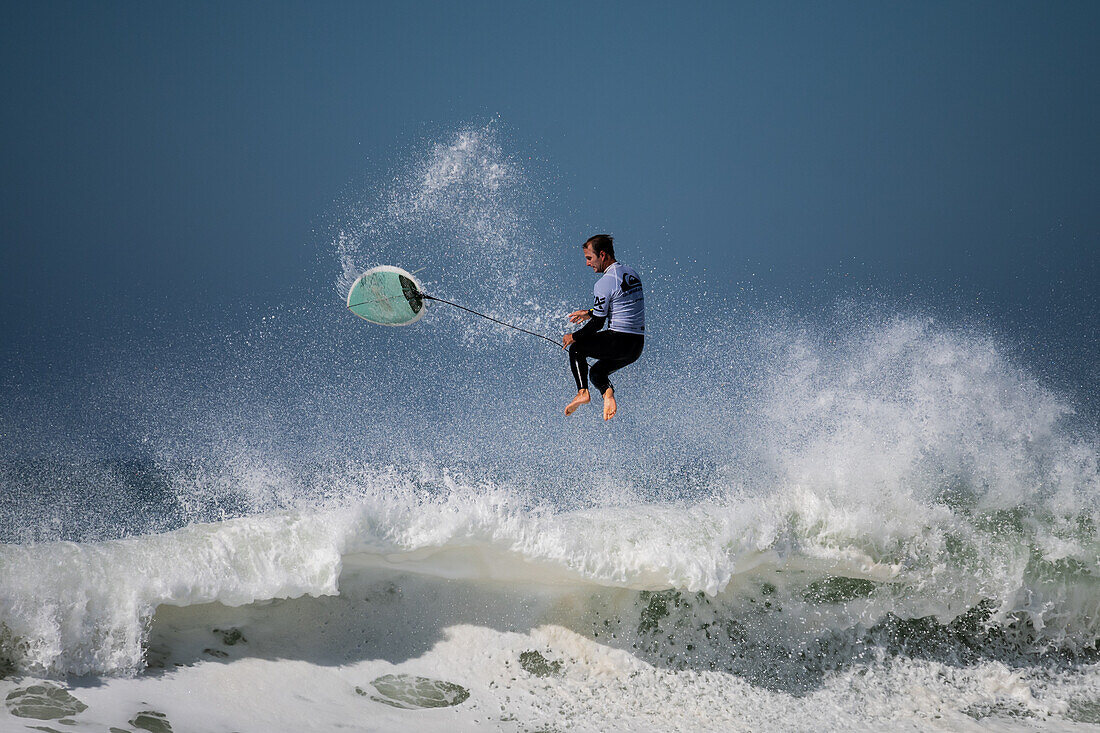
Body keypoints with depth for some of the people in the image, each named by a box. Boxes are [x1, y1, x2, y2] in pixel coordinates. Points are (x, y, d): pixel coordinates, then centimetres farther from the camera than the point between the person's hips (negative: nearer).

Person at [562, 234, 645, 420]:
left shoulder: (604, 283, -13)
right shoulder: (631, 272, 13)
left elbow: (597, 324, -11)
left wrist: (573, 337, 4)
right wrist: (590, 313, 29)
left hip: (619, 341, -8)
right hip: (638, 345, 8)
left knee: (576, 347, 14)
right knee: (596, 371, 25)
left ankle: (582, 392, -1)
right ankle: (608, 394, -5)